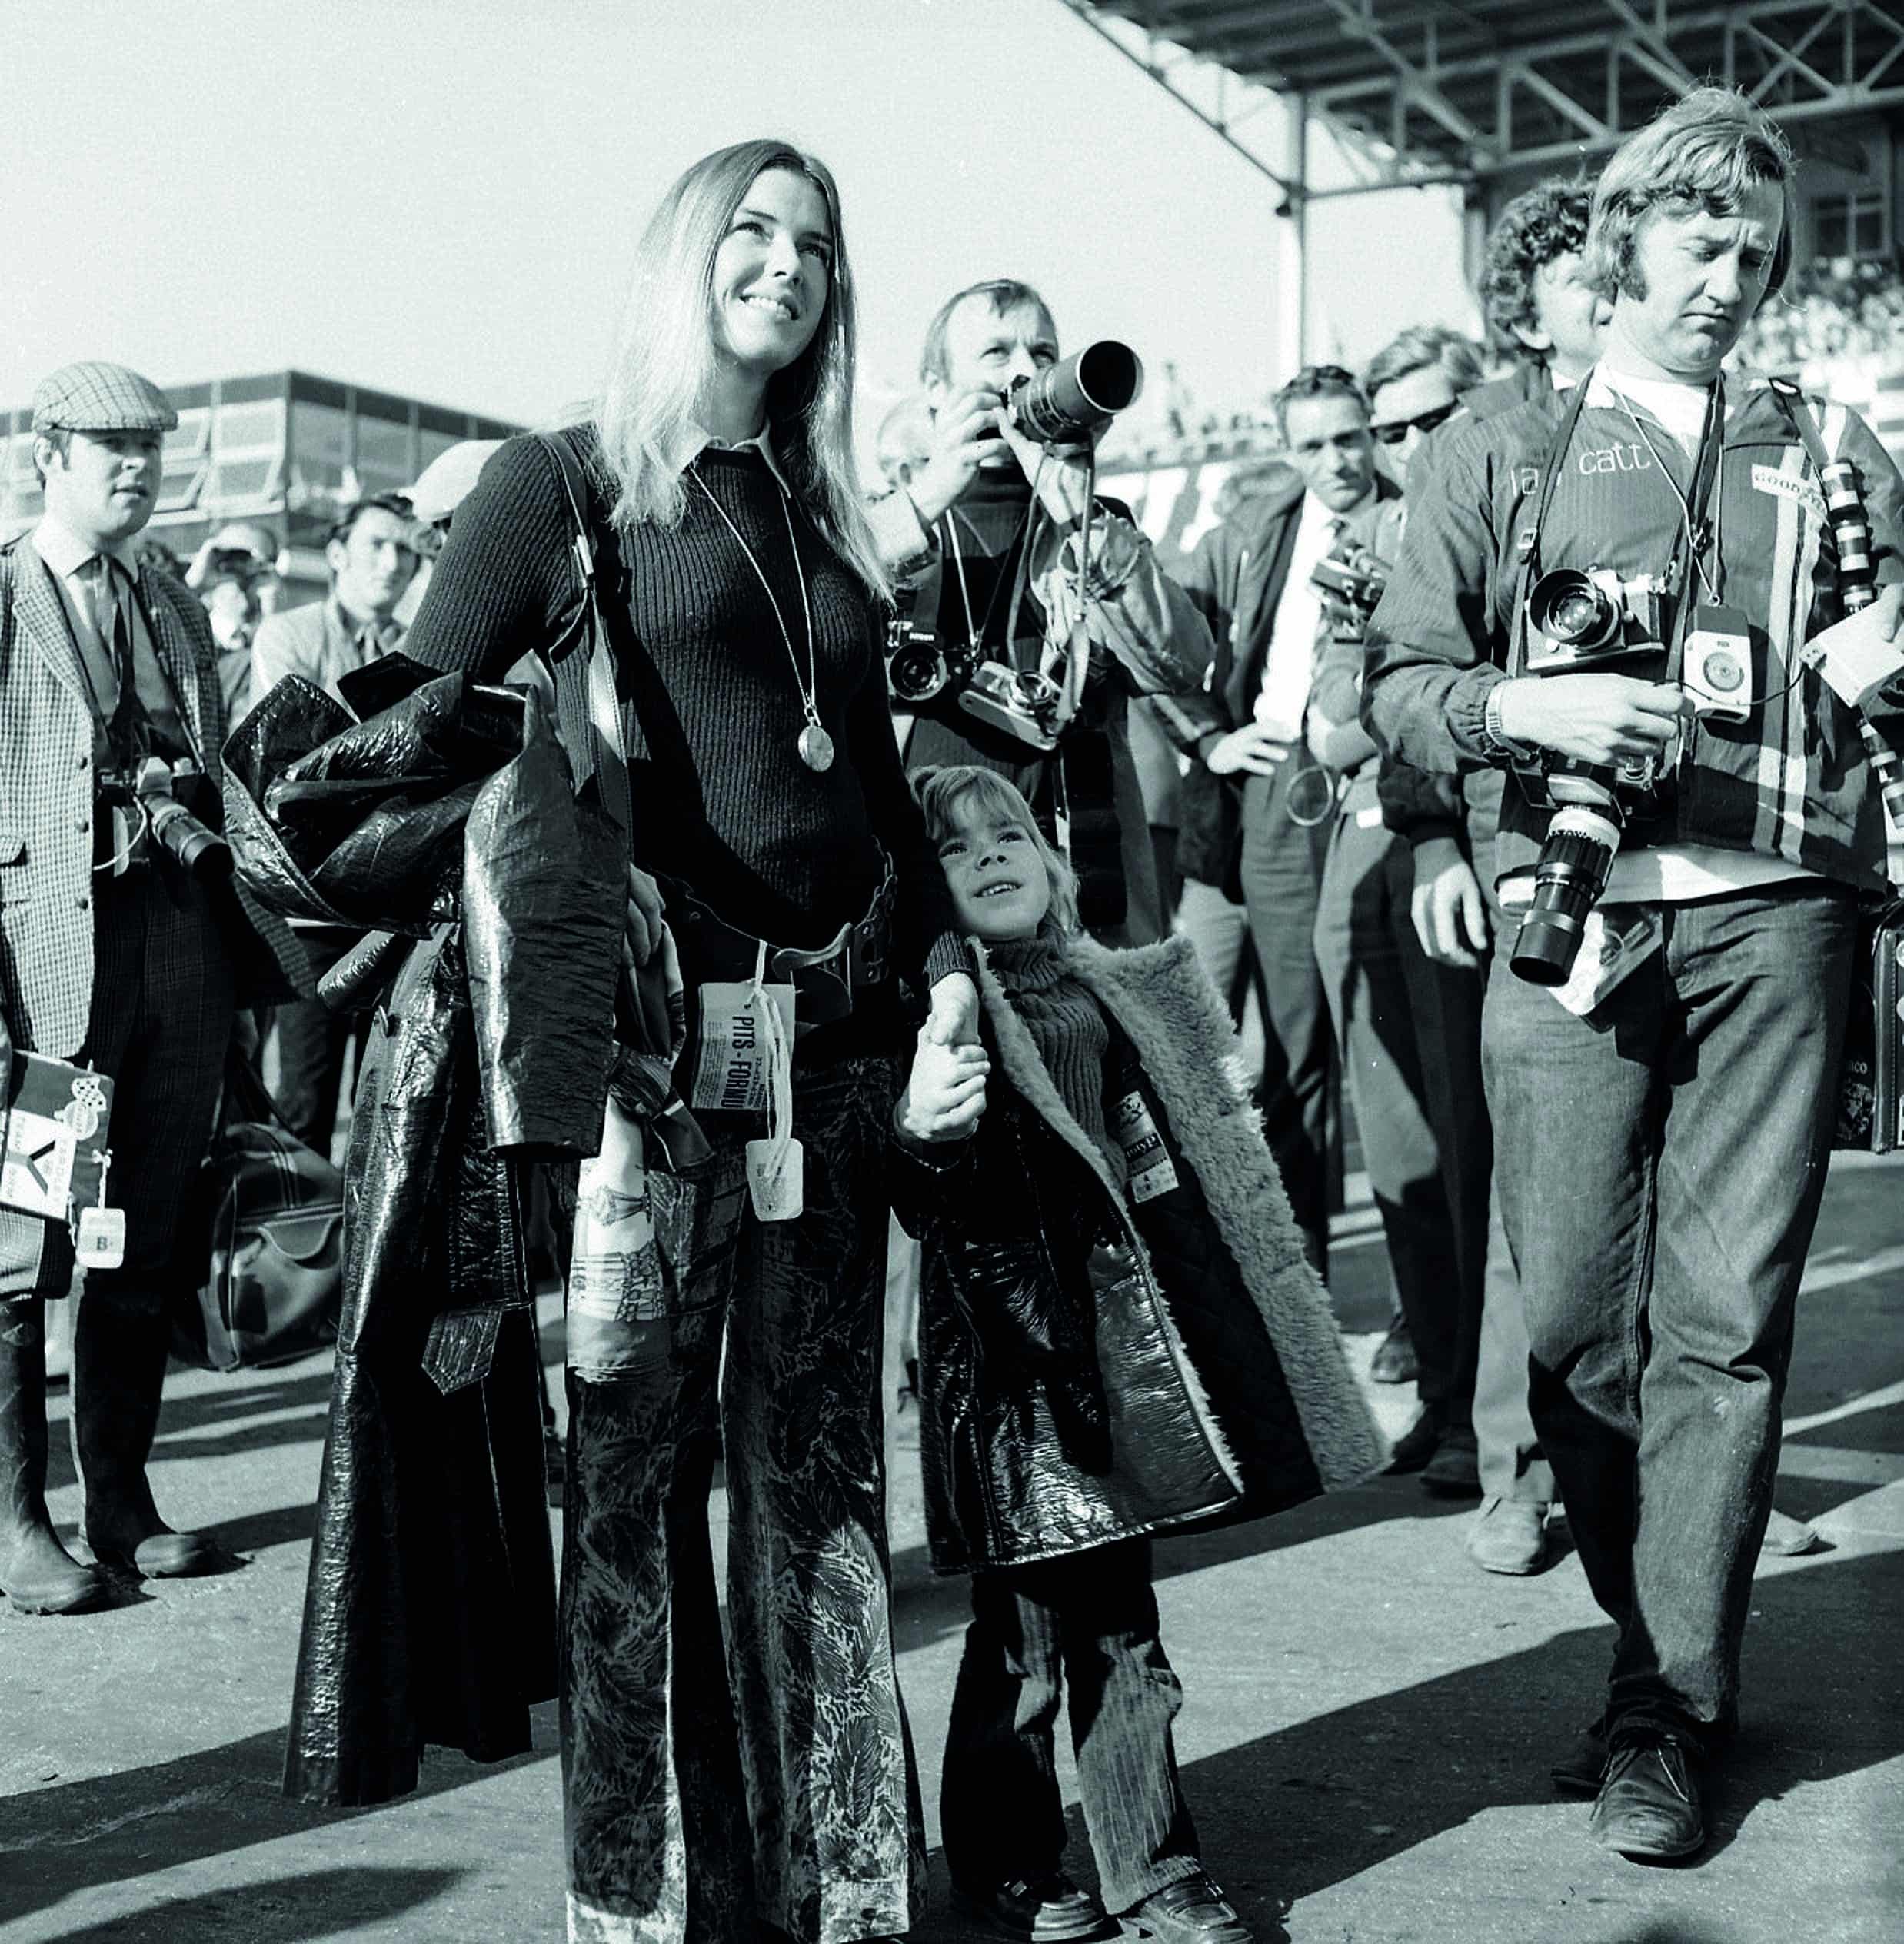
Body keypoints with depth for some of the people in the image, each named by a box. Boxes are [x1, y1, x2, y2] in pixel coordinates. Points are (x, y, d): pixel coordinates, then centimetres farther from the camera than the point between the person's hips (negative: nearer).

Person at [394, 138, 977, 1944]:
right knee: (637, 1455, 0)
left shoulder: (822, 512, 20)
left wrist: (939, 944, 8)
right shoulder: (563, 481, 4)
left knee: (817, 1457, 8)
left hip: (833, 1032, 5)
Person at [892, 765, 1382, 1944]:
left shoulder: (1117, 994, 12)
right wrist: (924, 1137, -37)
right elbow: (935, 1213, -16)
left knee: (1120, 1625, 14)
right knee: (1028, 1626, 2)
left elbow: (1192, 1162, 22)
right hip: (1018, 1356, -5)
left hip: (1128, 1350, 6)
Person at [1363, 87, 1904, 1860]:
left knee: (1727, 1315, -2)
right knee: (1574, 1312, 1)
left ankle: (1664, 1707, 8)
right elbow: (1394, 682, 6)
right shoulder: (1506, 452, 13)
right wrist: (1525, 705, -12)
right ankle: (1669, 1644, 22)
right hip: (1572, 921, 0)